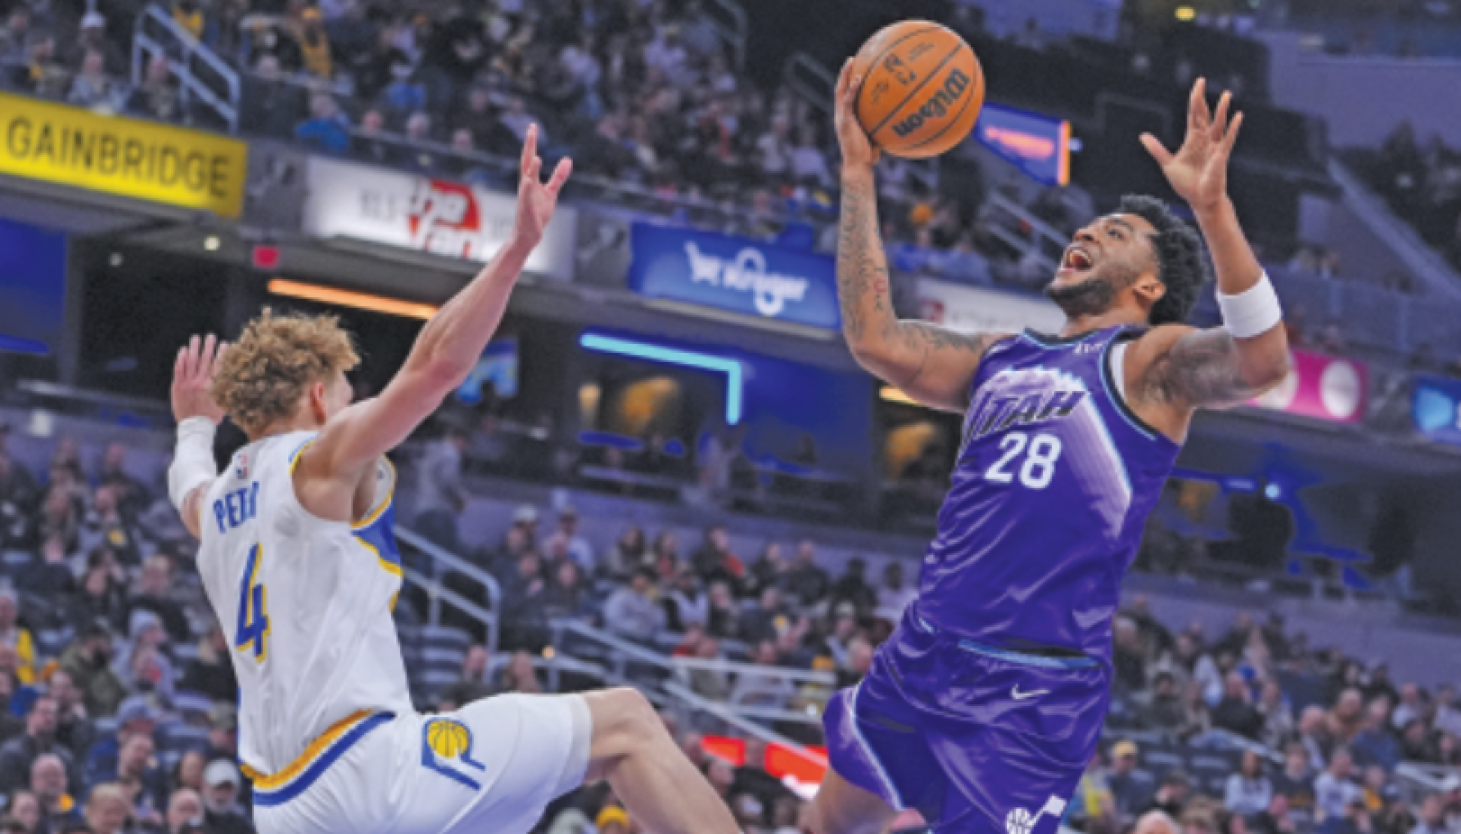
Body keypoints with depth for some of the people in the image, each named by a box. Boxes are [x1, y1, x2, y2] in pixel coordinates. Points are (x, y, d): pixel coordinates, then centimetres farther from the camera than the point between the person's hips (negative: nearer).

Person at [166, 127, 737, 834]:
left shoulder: (214, 507, 21)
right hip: (369, 770, -8)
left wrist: (194, 425, 68)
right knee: (623, 724, -3)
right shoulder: (318, 462, -2)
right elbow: (435, 365, -16)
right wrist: (517, 247, -20)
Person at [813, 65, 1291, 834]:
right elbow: (875, 339, 11)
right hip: (920, 656, 8)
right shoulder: (1003, 360, 19)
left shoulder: (1149, 360, -2)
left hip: (1034, 691, -7)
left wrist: (1213, 209, -35)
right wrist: (858, 173, 9)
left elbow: (1261, 363, -21)